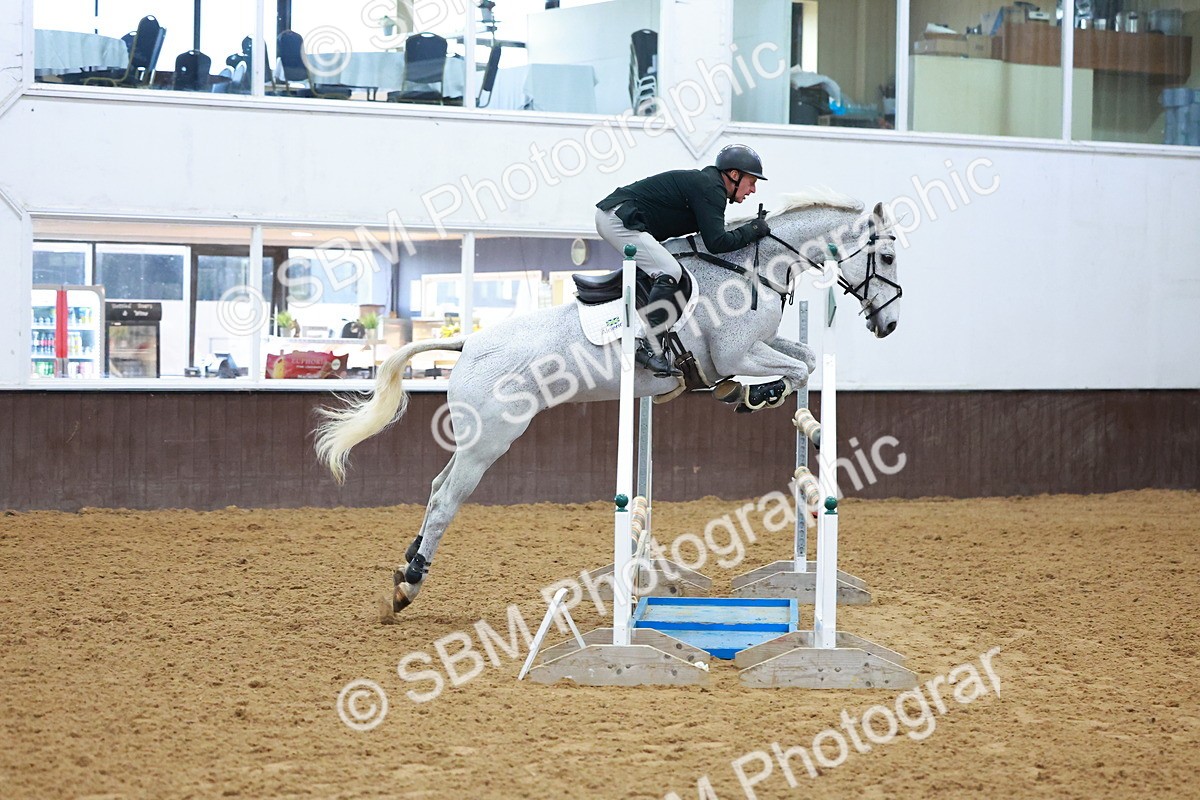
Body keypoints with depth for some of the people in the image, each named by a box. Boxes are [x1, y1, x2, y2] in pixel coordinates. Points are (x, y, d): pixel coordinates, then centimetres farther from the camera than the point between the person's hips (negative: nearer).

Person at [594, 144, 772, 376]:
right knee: (669, 271, -21)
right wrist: (753, 230, -8)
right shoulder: (710, 188, -13)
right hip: (619, 219, -11)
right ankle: (648, 346, -24)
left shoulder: (706, 182, 19)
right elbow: (716, 242, -20)